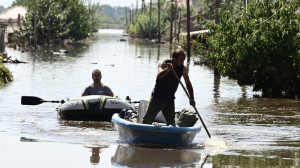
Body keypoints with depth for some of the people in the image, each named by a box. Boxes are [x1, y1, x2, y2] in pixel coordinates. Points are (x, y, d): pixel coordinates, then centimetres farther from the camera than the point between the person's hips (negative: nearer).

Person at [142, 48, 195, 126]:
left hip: (170, 99, 3)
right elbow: (159, 76, -35)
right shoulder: (164, 64, -16)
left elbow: (188, 84, 4)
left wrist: (192, 98, -8)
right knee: (147, 120, -1)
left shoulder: (183, 69, -4)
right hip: (157, 98, -3)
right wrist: (167, 69, -56)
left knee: (171, 122, 0)